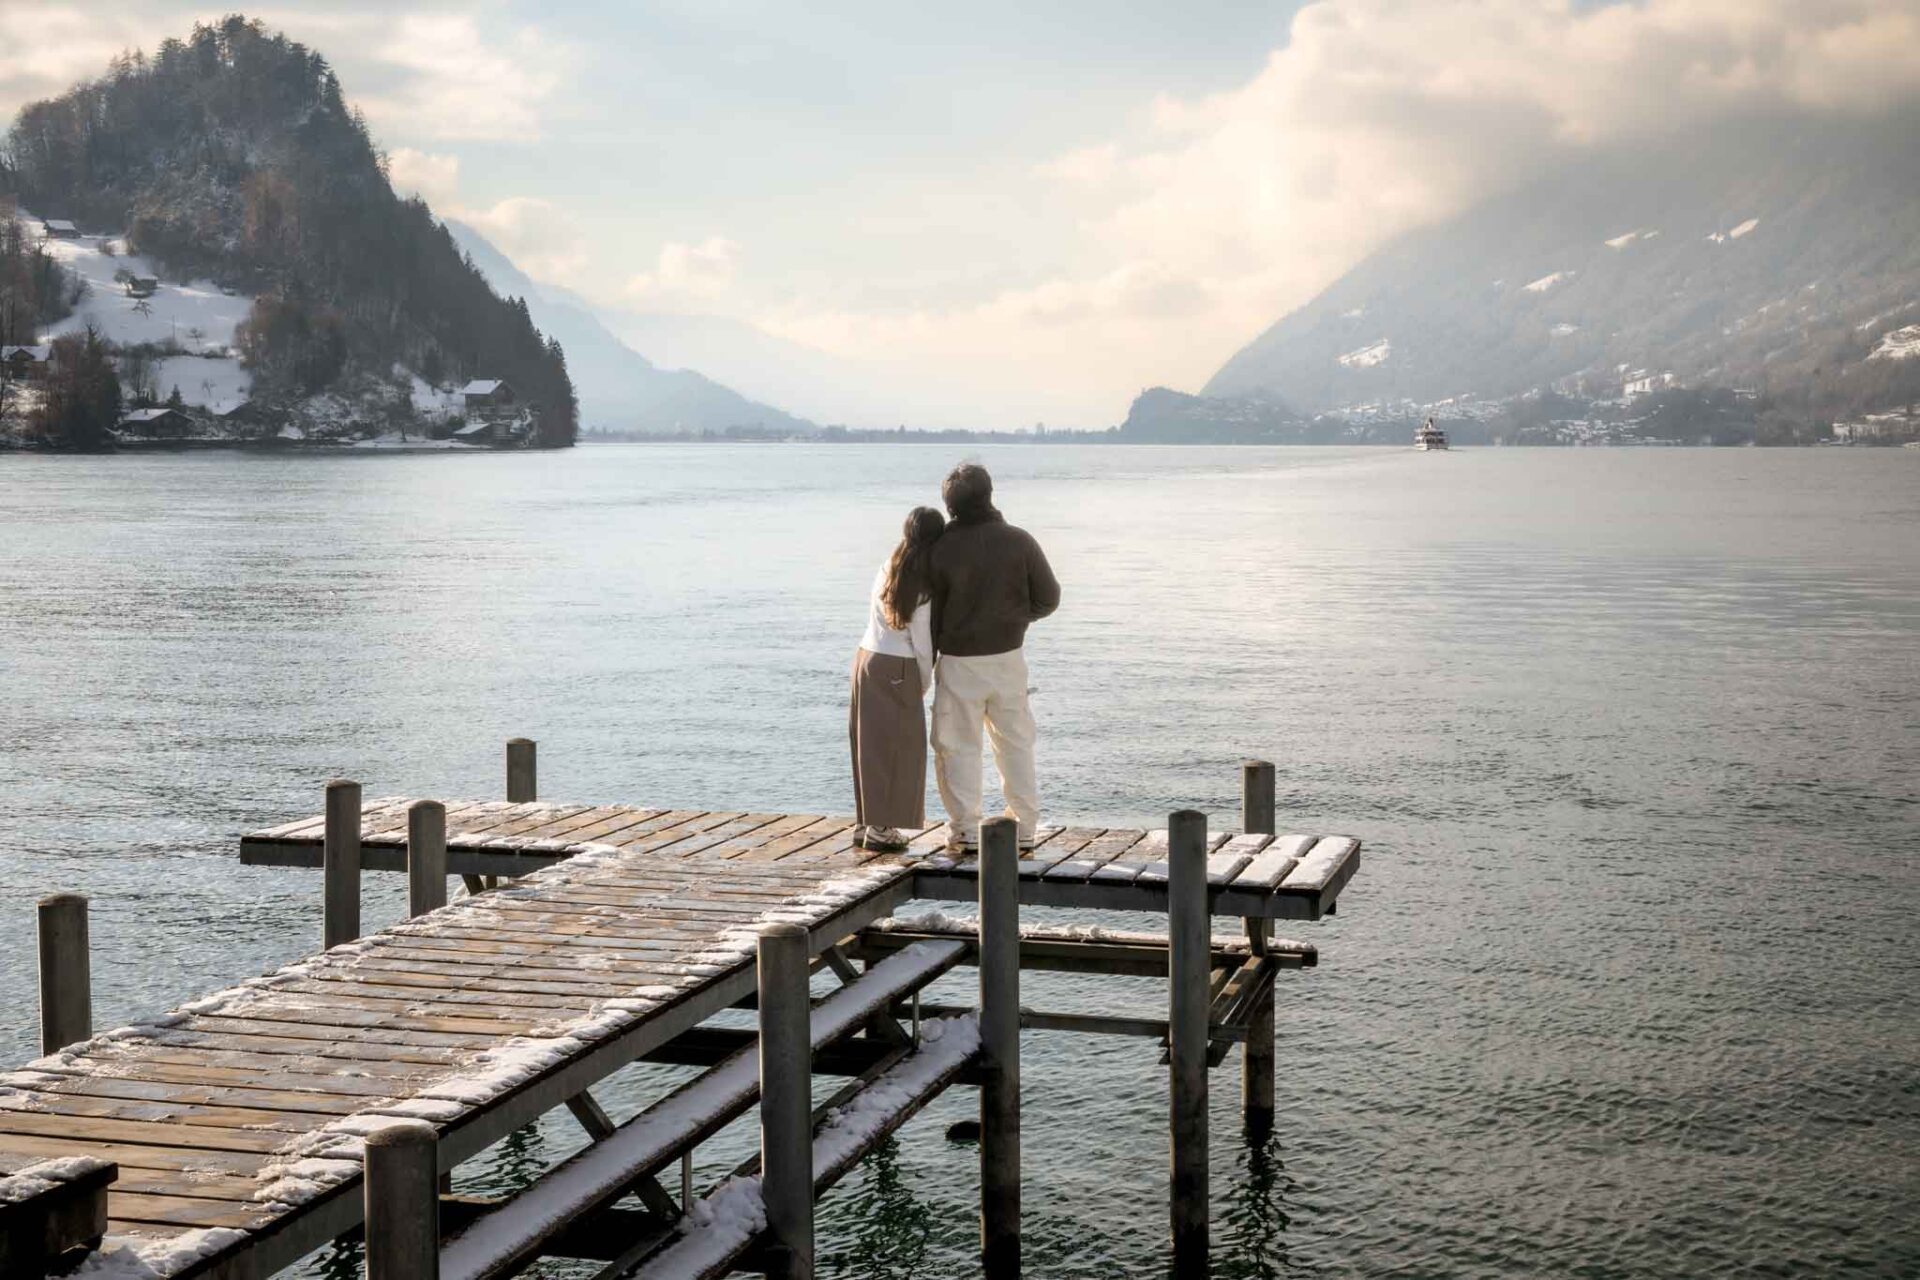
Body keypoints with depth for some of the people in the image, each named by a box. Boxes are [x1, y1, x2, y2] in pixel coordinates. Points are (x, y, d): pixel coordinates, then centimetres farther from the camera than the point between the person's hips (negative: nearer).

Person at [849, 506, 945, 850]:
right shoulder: (923, 586, -14)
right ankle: (881, 827, 2)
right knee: (896, 748, 1)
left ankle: (865, 821, 20)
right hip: (896, 669, -7)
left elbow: (876, 614, 8)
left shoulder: (888, 568, 6)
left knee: (871, 744, 13)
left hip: (866, 657, 7)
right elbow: (922, 642, -10)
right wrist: (925, 683, 4)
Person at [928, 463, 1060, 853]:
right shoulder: (1020, 542, -6)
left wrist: (928, 662, 8)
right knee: (1015, 742, 14)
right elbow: (1048, 598, -1)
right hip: (1008, 656, 3)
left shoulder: (942, 549, -12)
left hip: (958, 661, -2)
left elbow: (931, 612, -5)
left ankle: (966, 830, 7)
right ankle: (1024, 827, 17)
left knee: (958, 746, 8)